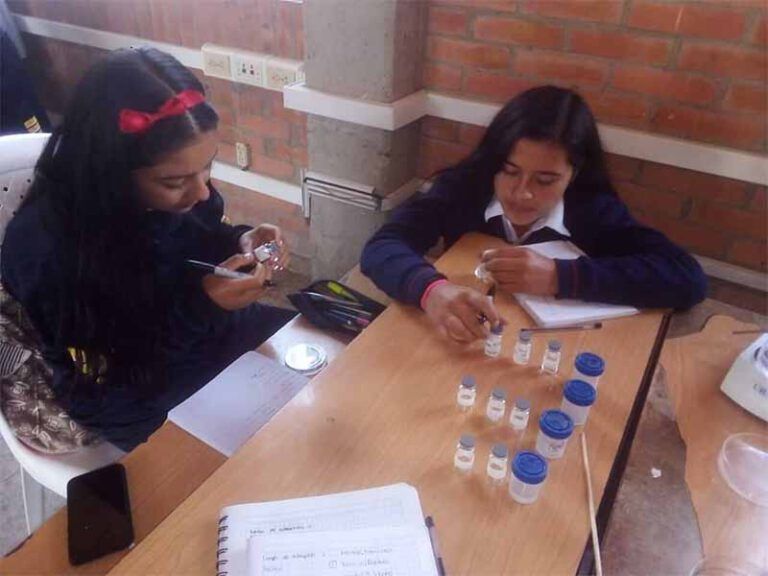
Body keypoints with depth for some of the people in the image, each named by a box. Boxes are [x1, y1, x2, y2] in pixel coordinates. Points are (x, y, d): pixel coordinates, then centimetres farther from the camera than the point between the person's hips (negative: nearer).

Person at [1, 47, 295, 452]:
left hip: (215, 332, 5)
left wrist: (238, 243, -16)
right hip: (136, 394, -5)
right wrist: (200, 307, -32)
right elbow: (115, 375, -21)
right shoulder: (41, 246, -29)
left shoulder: (175, 192, -16)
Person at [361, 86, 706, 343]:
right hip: (463, 350, 0)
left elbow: (689, 280, -19)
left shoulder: (594, 212, -11)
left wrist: (559, 277, -26)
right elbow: (381, 248, -21)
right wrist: (431, 289, -42)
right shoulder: (464, 186, -12)